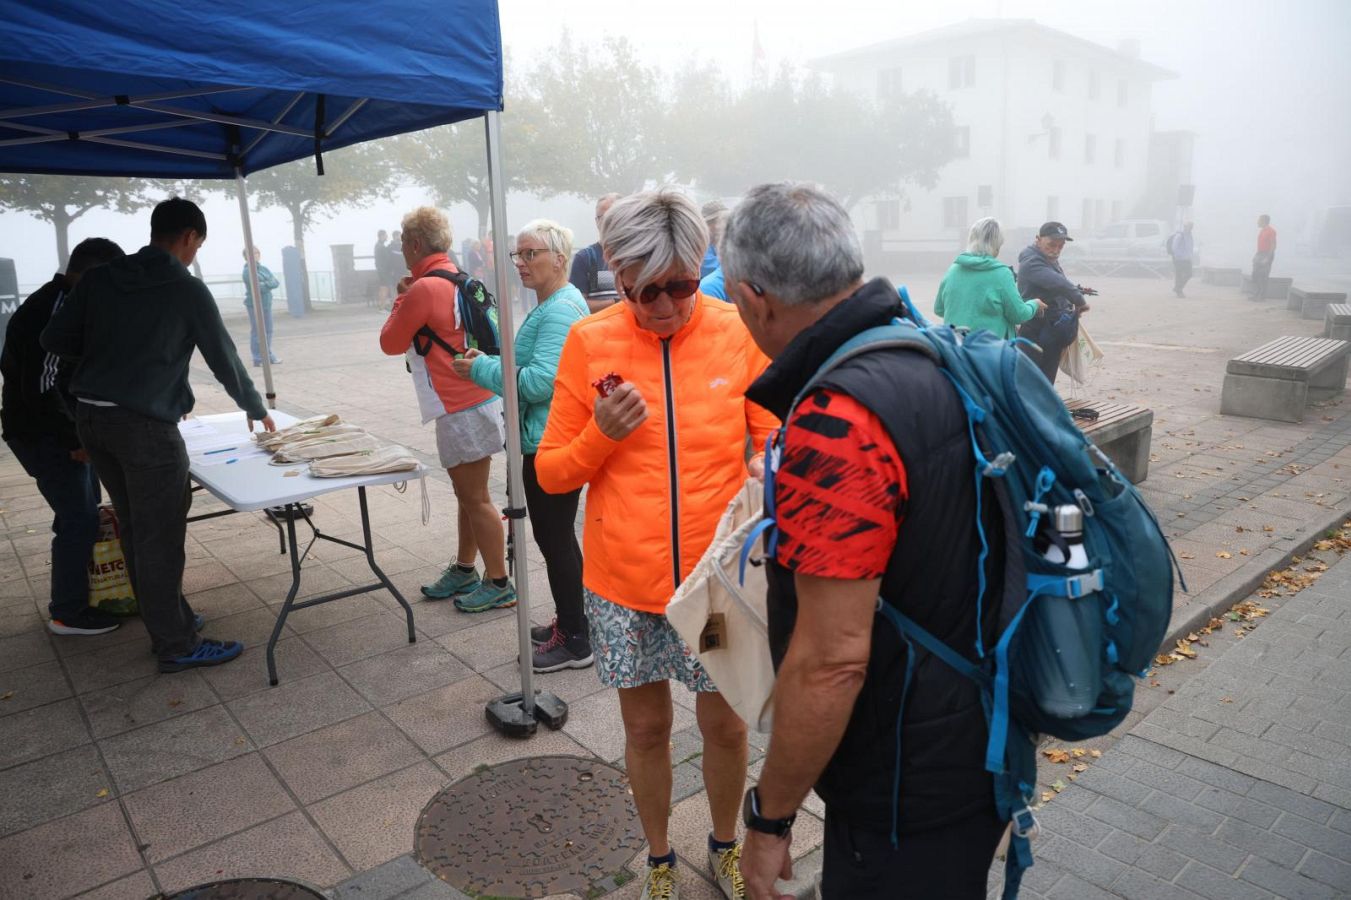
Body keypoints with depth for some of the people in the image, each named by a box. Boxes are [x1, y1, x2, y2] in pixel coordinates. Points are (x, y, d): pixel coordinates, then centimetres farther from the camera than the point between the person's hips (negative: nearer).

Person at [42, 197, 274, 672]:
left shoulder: (98, 279, 8)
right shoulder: (188, 290, -6)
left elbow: (55, 339, 9)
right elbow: (224, 361, 0)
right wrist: (255, 409, 14)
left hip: (91, 418, 7)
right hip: (145, 425, -6)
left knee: (136, 530, 15)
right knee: (160, 537, 0)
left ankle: (167, 620, 28)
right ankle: (177, 645, 9)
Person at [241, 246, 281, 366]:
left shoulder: (264, 269, 11)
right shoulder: (248, 271, -10)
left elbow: (276, 283, 2)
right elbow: (258, 288, -20)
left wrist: (265, 284, -14)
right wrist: (269, 284, -6)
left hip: (266, 303, 7)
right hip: (255, 305, -7)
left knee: (268, 331, 13)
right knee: (257, 332, -4)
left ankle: (268, 356, 23)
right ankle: (258, 359, 0)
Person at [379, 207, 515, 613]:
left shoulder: (423, 288, -17)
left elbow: (390, 343, -5)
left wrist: (402, 297, 5)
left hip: (462, 409, -10)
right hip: (476, 399, 10)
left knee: (475, 499, 0)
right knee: (468, 494, 18)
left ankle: (498, 583, 10)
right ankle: (463, 571, 31)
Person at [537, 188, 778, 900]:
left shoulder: (738, 333, -8)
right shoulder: (589, 343, -7)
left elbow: (776, 439, 0)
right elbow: (551, 473, -2)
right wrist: (600, 435, -20)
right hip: (624, 581, 1)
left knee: (724, 724, 17)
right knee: (646, 726, 18)